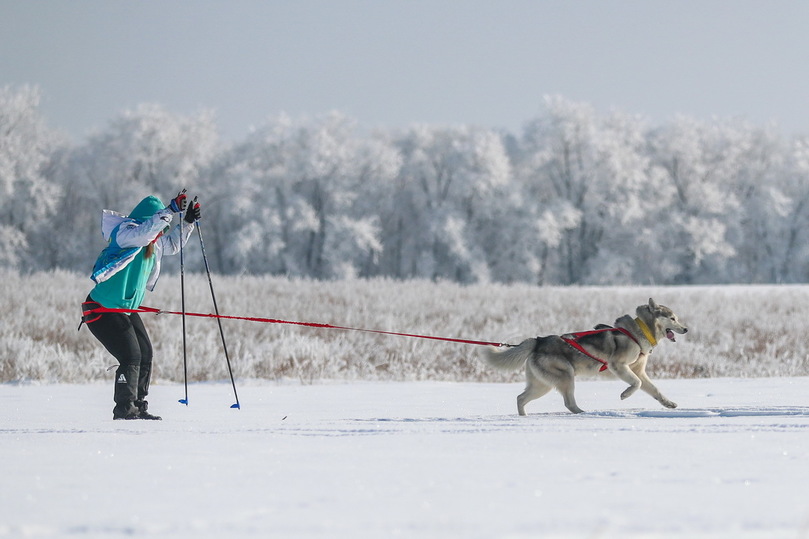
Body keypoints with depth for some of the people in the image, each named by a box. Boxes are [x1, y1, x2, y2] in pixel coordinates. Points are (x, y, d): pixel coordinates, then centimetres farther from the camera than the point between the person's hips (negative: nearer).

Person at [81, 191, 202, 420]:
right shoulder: (125, 235, -16)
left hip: (127, 310, 10)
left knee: (145, 355, 5)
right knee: (131, 356, -15)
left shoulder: (152, 244, 12)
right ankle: (124, 408, -9)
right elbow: (144, 231, -36)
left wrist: (188, 223, 16)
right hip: (103, 309, -10)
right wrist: (170, 211, -38)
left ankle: (139, 406, 13)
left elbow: (171, 244, 29)